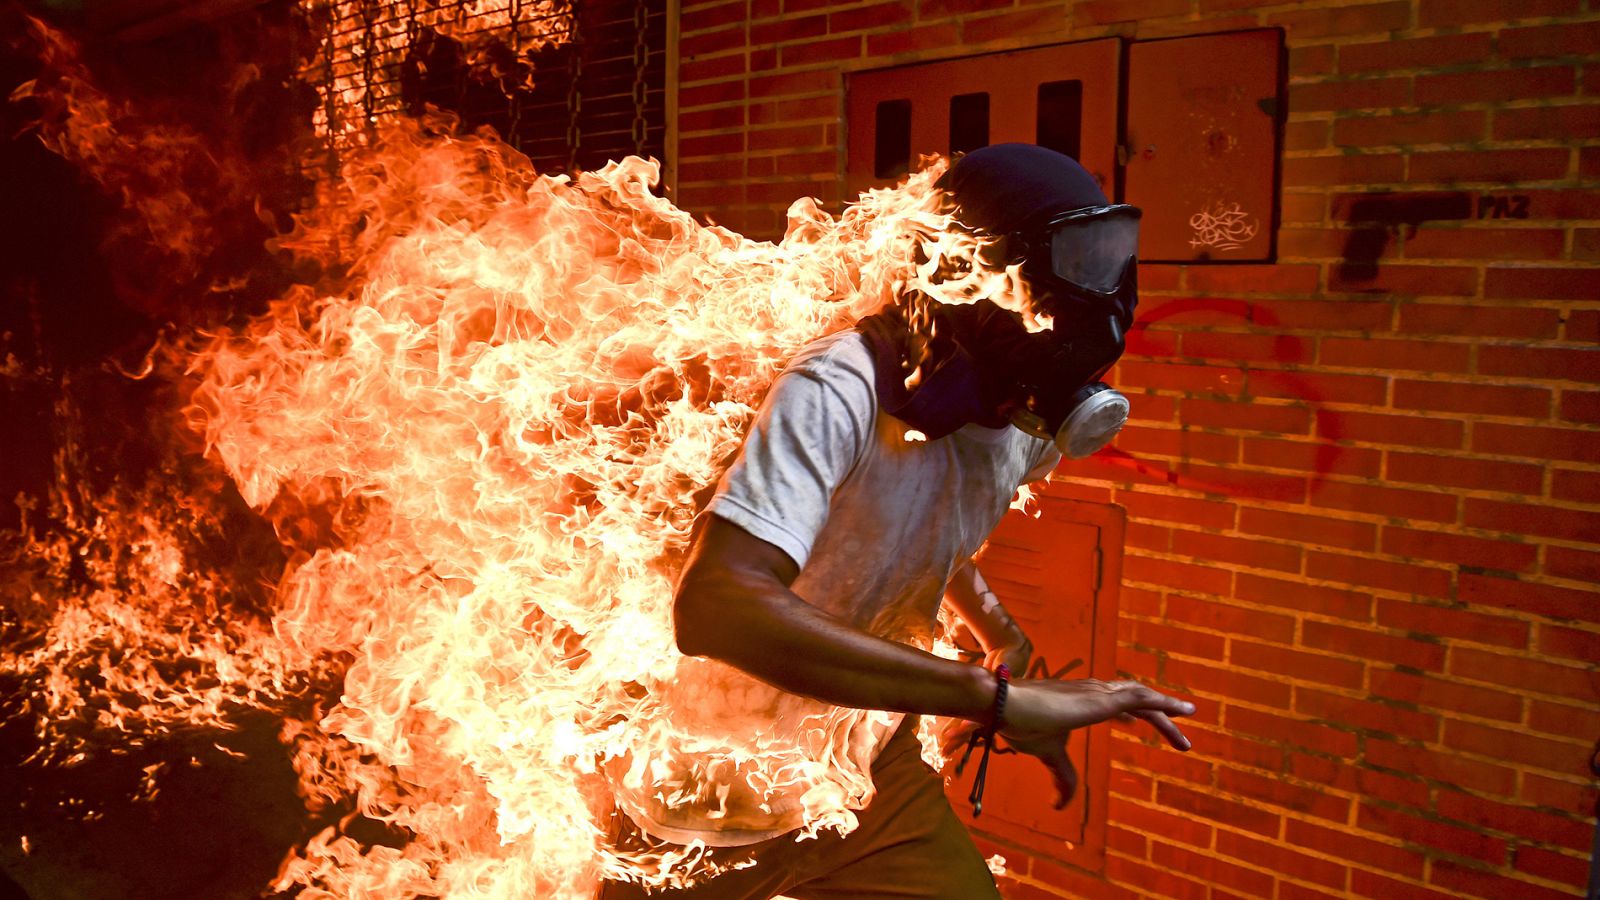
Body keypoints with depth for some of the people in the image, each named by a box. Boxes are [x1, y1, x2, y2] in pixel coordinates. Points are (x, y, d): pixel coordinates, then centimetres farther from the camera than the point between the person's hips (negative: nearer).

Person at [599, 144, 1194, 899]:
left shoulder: (1027, 422, -7)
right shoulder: (838, 393, -32)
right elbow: (716, 606, -46)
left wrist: (1002, 635, 0)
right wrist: (998, 694, -46)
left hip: (870, 775, 6)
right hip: (712, 808, -5)